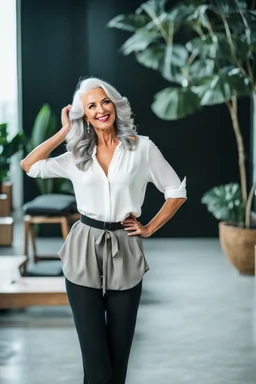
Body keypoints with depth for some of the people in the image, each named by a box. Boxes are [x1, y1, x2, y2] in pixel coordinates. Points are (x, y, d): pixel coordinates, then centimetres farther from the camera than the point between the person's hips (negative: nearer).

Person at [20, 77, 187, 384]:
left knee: (119, 351, 6)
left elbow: (177, 193, 7)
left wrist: (149, 228, 3)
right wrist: (64, 131, 5)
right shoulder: (77, 156, 9)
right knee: (95, 358, -1)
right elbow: (29, 166, 6)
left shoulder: (142, 147, 1)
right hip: (84, 254, 1)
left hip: (124, 254, -1)